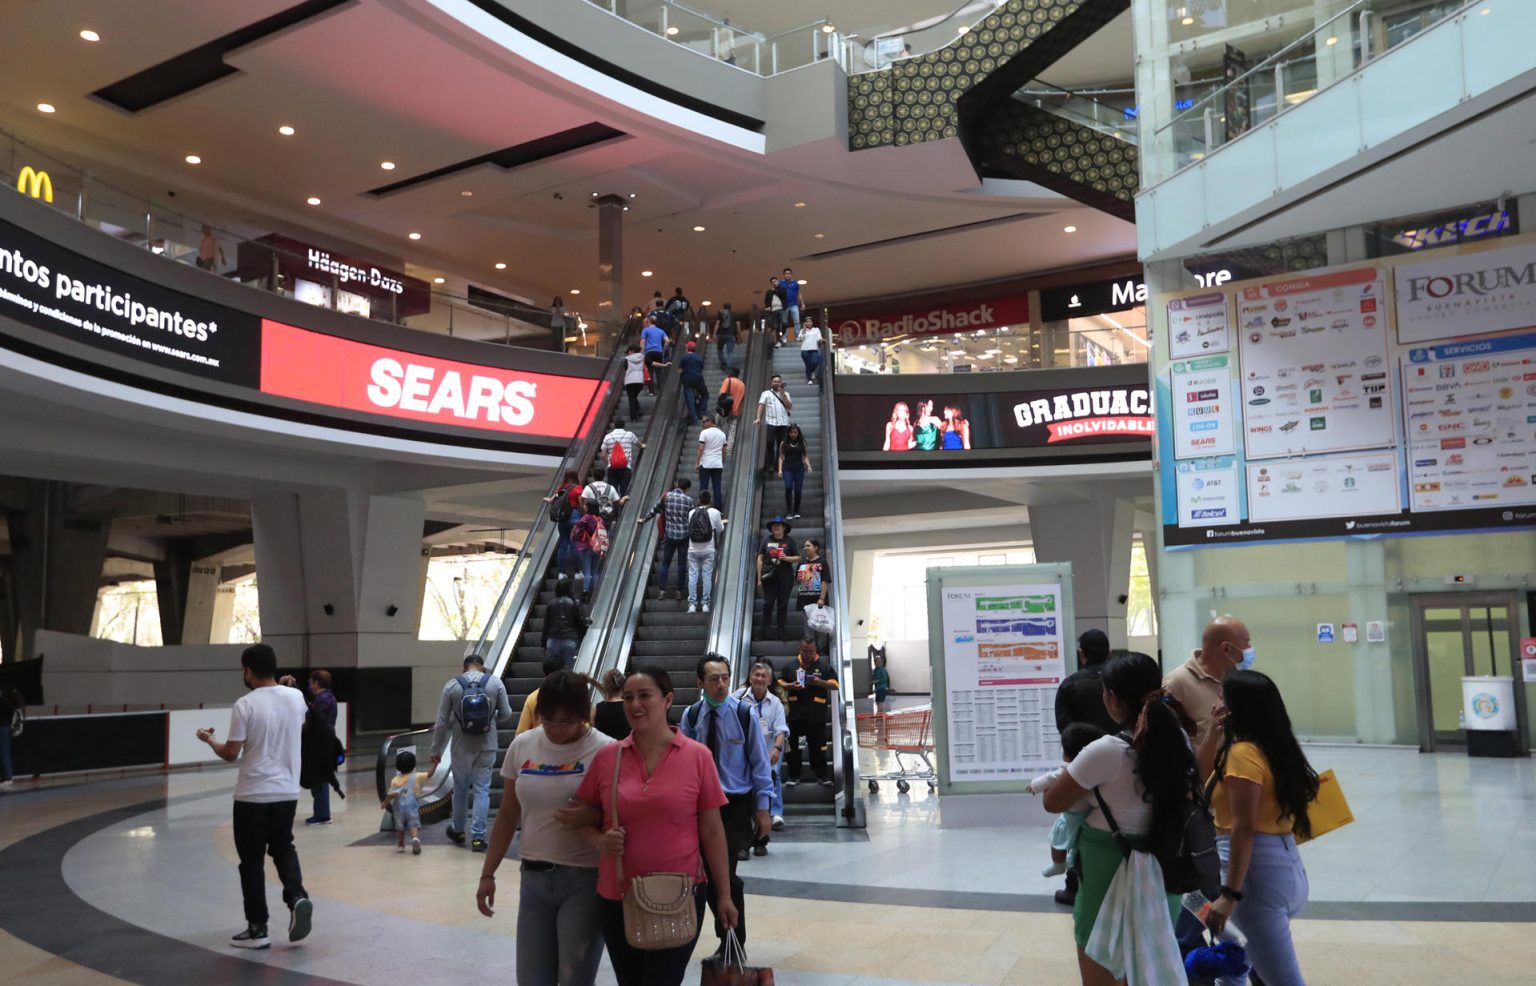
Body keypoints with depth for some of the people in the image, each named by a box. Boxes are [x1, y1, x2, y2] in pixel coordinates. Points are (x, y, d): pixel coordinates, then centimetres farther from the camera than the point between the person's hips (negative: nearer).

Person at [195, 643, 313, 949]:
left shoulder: (245, 705, -15)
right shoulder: (296, 697, 1)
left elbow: (231, 754, -11)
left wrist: (209, 740, 9)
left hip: (252, 795, -5)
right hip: (288, 791, 5)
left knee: (252, 860, 7)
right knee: (283, 847, 21)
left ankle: (258, 929, 12)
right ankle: (297, 896, -2)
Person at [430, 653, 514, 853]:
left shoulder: (452, 685, -5)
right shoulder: (495, 683, -5)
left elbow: (442, 722, -3)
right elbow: (506, 715, -2)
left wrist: (436, 749, 6)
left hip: (461, 748, 1)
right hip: (487, 747, -1)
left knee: (460, 789, 15)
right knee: (482, 790, 5)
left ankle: (457, 831, 32)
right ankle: (478, 836, 2)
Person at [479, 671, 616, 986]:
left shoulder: (605, 751, -12)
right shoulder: (522, 746, 2)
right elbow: (508, 816, 11)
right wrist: (487, 874, 13)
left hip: (584, 880, -4)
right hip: (533, 878, 4)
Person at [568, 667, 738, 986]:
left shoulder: (698, 756, -7)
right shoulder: (606, 756, -1)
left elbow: (712, 830, -2)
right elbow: (584, 816, 11)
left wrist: (724, 894, 0)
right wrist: (601, 841, -10)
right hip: (616, 898, 3)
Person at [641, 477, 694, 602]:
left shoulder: (666, 496, -3)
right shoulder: (689, 499, -6)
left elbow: (655, 509, 8)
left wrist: (644, 519, 23)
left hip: (670, 535, 1)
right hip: (684, 535, -1)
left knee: (665, 563, 10)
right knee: (682, 563, 8)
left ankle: (661, 590, 7)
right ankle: (680, 591, 11)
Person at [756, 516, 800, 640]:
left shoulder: (789, 541, 5)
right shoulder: (767, 540, 5)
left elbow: (798, 558, 6)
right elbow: (760, 559, 5)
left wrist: (787, 558, -14)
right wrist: (759, 578, 1)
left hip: (785, 577, 0)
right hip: (769, 577, 0)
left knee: (783, 604, 4)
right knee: (768, 603, -1)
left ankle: (782, 631, 11)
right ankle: (764, 631, 3)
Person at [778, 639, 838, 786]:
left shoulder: (824, 666, 5)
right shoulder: (790, 665, 8)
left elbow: (835, 684, 5)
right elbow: (780, 683, 12)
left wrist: (821, 682, -14)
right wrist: (790, 686, -10)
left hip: (817, 713, -1)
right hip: (796, 712, 1)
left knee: (818, 745, 3)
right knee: (793, 744, 6)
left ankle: (822, 774, 13)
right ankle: (793, 775, 15)